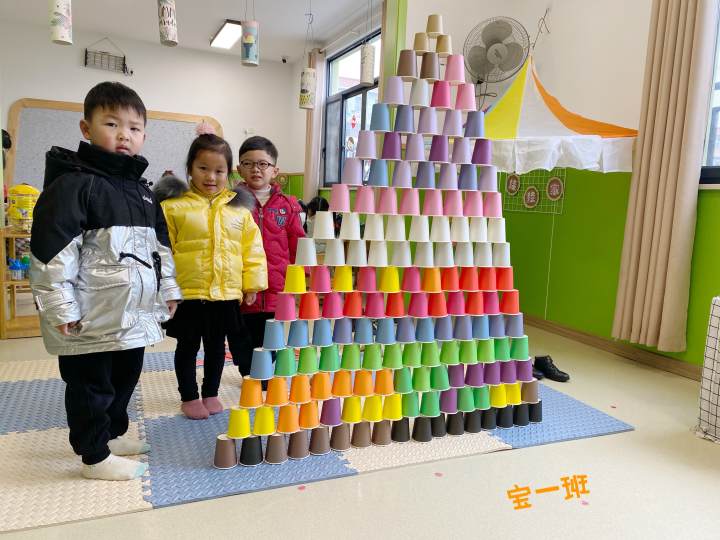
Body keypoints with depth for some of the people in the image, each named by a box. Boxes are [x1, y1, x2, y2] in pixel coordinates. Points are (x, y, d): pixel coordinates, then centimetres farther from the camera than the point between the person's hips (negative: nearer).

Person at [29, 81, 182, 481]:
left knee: (126, 374, 20)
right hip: (93, 315, -8)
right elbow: (51, 249, -17)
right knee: (91, 383, 6)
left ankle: (113, 433, 40)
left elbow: (160, 244, 19)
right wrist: (61, 307, -18)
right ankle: (96, 456, 21)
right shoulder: (74, 183, -12)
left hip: (134, 310, 8)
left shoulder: (141, 189, 13)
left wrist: (168, 288, 17)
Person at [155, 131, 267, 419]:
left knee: (216, 346, 17)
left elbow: (252, 248, 6)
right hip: (188, 293, -3)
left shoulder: (239, 208, 3)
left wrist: (252, 283, 4)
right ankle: (189, 397, 29)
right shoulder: (174, 206, -6)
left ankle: (211, 394, 35)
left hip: (226, 293, 3)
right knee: (188, 347, 13)